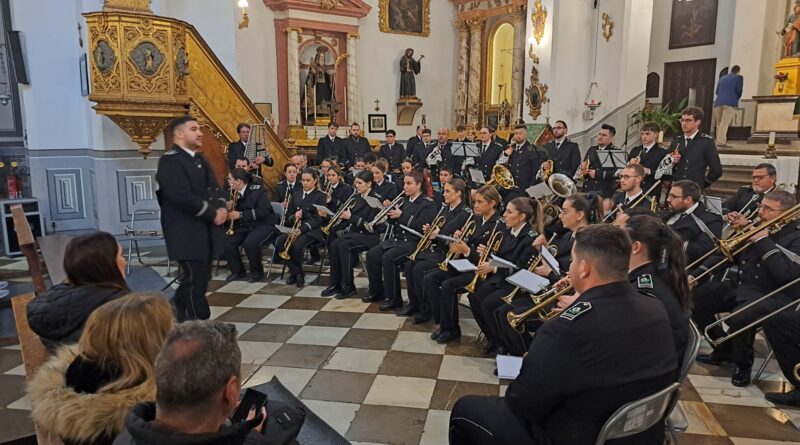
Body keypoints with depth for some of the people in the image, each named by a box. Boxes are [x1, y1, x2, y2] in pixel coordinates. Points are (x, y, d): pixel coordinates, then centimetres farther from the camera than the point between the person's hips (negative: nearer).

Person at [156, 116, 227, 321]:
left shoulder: (200, 159, 16)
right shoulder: (170, 161, -12)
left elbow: (214, 188, 15)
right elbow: (183, 196, -23)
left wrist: (221, 207, -6)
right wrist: (212, 214, -17)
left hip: (205, 230, 9)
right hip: (187, 233, -9)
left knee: (197, 279, 14)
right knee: (195, 281, -3)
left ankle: (179, 318, 28)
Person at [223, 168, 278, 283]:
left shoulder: (257, 190, -14)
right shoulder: (233, 193, 5)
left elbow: (264, 211, -23)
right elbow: (233, 213, 13)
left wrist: (241, 215, -25)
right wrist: (229, 210, -12)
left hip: (263, 224, -6)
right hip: (244, 226, 6)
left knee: (250, 243, -33)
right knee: (227, 242, -18)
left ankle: (257, 272, -8)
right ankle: (237, 271, 4)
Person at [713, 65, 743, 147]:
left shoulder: (722, 78, 22)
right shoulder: (739, 78, 9)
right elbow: (739, 91, 4)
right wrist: (736, 100, 22)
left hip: (718, 102, 5)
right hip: (730, 103, -4)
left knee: (719, 123, 10)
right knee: (724, 123, -11)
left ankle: (720, 140, 11)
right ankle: (721, 142, -18)